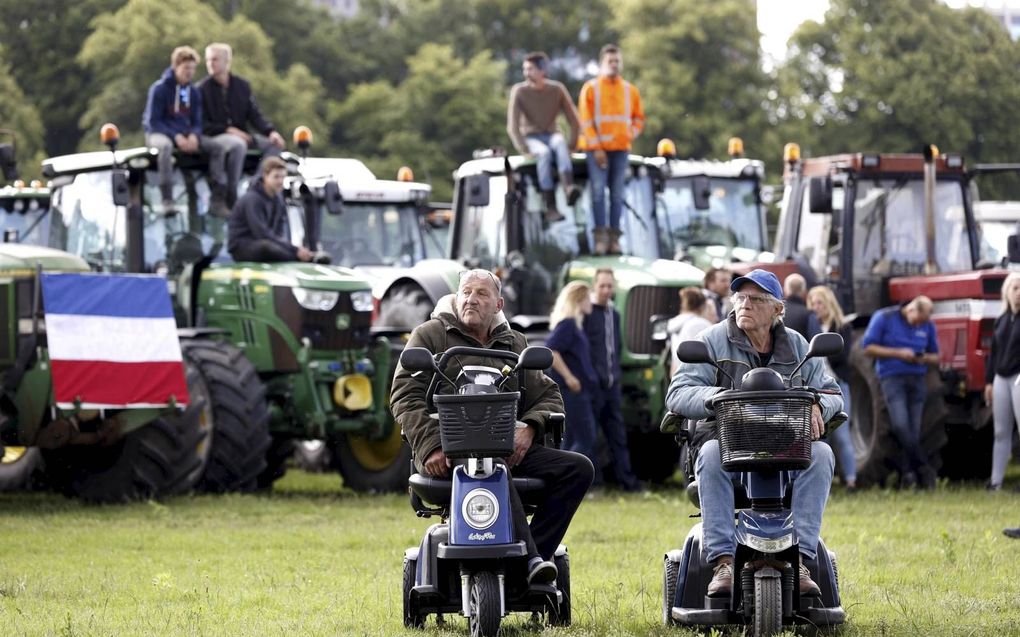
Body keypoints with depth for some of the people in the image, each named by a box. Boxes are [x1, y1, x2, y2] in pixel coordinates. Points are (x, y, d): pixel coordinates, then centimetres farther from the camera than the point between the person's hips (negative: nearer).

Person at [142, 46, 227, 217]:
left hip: (185, 135, 6)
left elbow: (197, 122, 11)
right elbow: (152, 121, -12)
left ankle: (218, 201, -16)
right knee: (165, 146, -41)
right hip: (159, 133, -6)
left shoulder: (194, 93, 9)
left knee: (216, 147, -13)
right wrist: (176, 137, -24)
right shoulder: (159, 89, -9)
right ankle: (167, 201, -48)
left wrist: (193, 136, -15)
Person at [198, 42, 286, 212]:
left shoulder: (242, 85, 13)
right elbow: (201, 124, -5)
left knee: (273, 144, -18)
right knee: (238, 145, -37)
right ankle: (230, 195, -33)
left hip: (241, 135, 5)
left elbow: (255, 115, 10)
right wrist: (228, 130, -17)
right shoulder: (202, 89, 0)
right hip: (214, 136, -5)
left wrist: (271, 131, -9)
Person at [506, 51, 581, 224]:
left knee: (560, 143, -36)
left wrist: (571, 145, -10)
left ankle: (568, 188, -58)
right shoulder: (519, 91, -6)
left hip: (551, 136, 1)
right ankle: (551, 208, -43)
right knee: (544, 153, -36)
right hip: (531, 139, -1)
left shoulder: (557, 89, -2)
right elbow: (513, 127, -10)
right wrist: (524, 150, -20)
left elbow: (574, 121, 1)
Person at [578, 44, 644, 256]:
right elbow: (586, 121, -3)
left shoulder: (630, 90, 10)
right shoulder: (590, 89, 1)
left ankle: (614, 237, 2)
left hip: (621, 149, 3)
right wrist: (596, 148, -10)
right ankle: (600, 236, -9)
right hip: (597, 149, -3)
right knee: (598, 191, -8)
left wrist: (631, 134, -3)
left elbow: (639, 118, 17)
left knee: (617, 194, 1)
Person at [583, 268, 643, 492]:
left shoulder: (614, 314, 16)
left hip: (612, 383, 7)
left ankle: (626, 479, 9)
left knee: (617, 433, 8)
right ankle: (591, 480, 3)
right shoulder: (586, 312, -9)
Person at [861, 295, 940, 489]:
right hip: (892, 377, -4)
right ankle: (923, 469, -16)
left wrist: (924, 359, -6)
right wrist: (898, 353, -13)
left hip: (916, 379, 4)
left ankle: (907, 474, 3)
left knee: (913, 432, -1)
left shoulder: (928, 326, 10)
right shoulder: (884, 318, -2)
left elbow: (935, 357, 18)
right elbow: (868, 348, -3)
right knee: (901, 425, -21)